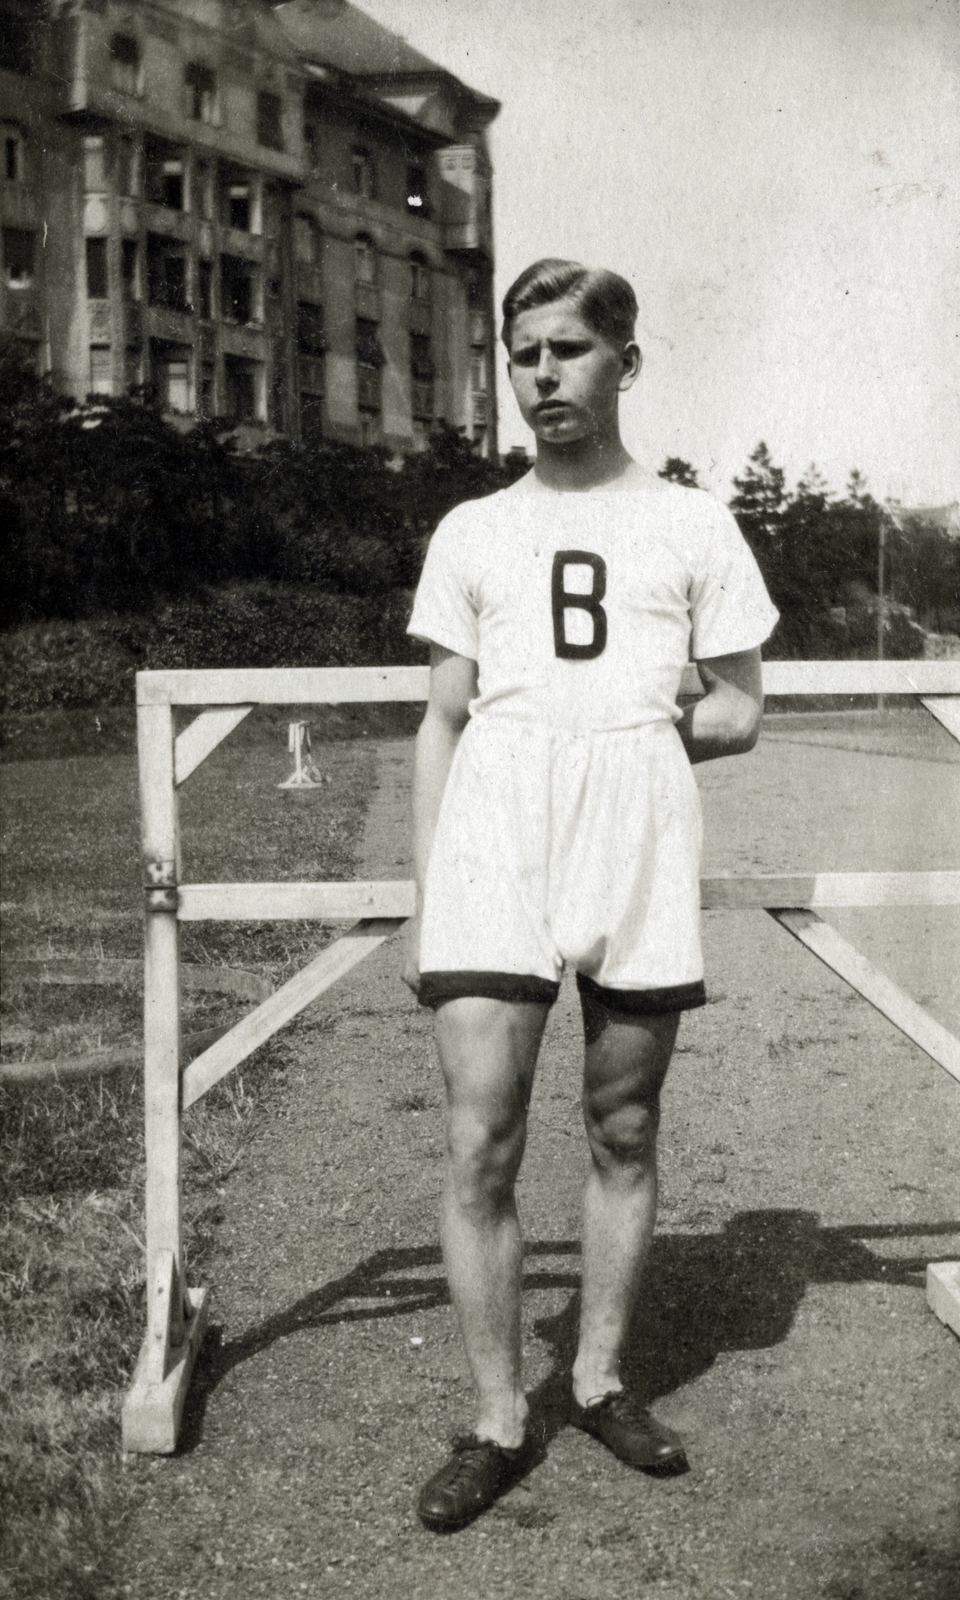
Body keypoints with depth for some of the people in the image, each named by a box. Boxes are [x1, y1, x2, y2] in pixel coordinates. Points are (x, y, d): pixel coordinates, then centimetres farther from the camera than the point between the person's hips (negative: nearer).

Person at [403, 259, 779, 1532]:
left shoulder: (693, 525, 10)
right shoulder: (472, 532, 13)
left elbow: (738, 715, 11)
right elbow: (443, 721, 11)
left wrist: (629, 740, 1)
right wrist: (422, 892, 5)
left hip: (640, 839, 0)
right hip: (492, 838, 0)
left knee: (625, 1132, 8)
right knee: (481, 1144, -5)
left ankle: (599, 1379, 26)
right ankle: (499, 1424, 9)